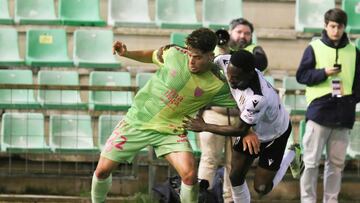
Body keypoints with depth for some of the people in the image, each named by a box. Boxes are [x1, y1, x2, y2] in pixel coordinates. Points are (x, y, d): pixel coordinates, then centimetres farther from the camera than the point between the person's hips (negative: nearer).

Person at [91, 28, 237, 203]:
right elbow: (153, 56, 8)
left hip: (170, 130, -1)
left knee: (189, 174, -24)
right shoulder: (175, 54, -12)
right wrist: (126, 53, -5)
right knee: (103, 170, 0)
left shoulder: (218, 85, -15)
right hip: (137, 121, 1)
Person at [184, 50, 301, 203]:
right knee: (236, 178, 3)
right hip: (252, 129, 6)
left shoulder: (258, 98, -45)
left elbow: (240, 130, -32)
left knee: (261, 188, 4)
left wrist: (204, 127, -25)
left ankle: (290, 156, 29)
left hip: (275, 136, -6)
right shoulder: (226, 62, -28)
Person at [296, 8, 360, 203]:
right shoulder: (314, 48, 0)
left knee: (336, 162, 7)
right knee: (311, 161, -3)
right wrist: (324, 73, -16)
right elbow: (301, 75, -2)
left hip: (343, 114, 3)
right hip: (319, 112, -3)